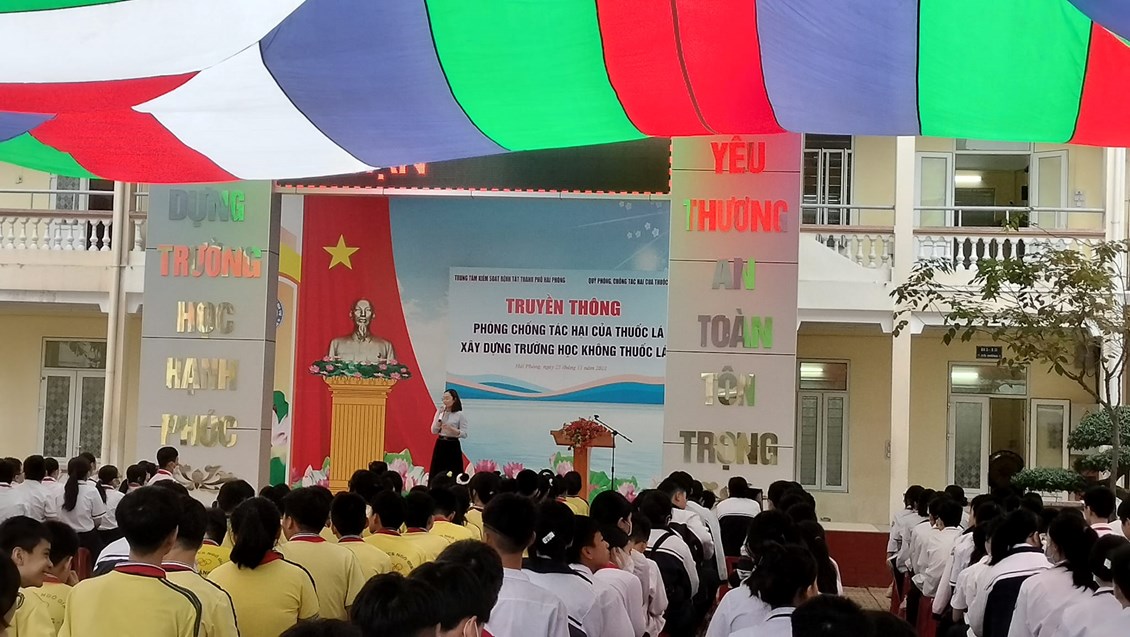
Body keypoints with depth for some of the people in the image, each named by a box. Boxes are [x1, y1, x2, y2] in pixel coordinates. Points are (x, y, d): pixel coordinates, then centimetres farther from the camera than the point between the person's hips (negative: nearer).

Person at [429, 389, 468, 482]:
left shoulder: (460, 415, -6)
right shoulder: (440, 412, 6)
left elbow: (464, 434, -8)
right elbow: (434, 431, 3)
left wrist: (451, 428, -22)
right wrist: (439, 416, -8)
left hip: (453, 446, -4)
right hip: (440, 445, 4)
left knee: (452, 474, -3)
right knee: (437, 474, 3)